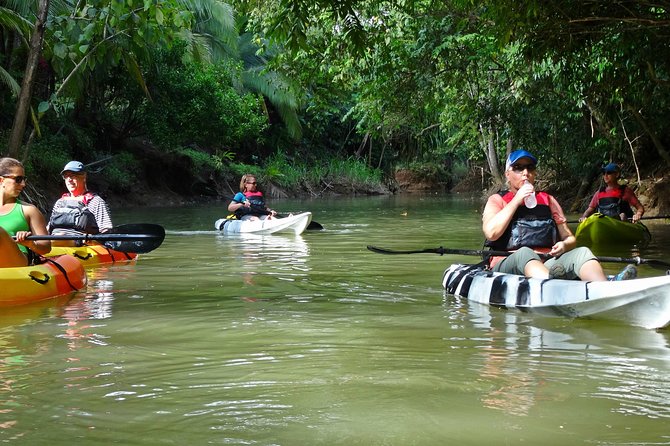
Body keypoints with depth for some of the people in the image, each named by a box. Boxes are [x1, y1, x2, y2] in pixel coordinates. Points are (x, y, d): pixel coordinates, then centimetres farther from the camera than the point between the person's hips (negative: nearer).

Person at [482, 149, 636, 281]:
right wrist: (516, 200, -6)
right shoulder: (497, 200, 11)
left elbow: (570, 238, 20)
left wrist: (564, 245, -6)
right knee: (524, 253, -36)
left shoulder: (547, 200, 23)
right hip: (507, 266, -4)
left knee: (581, 252, -23)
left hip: (547, 266, 4)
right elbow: (491, 233, -10)